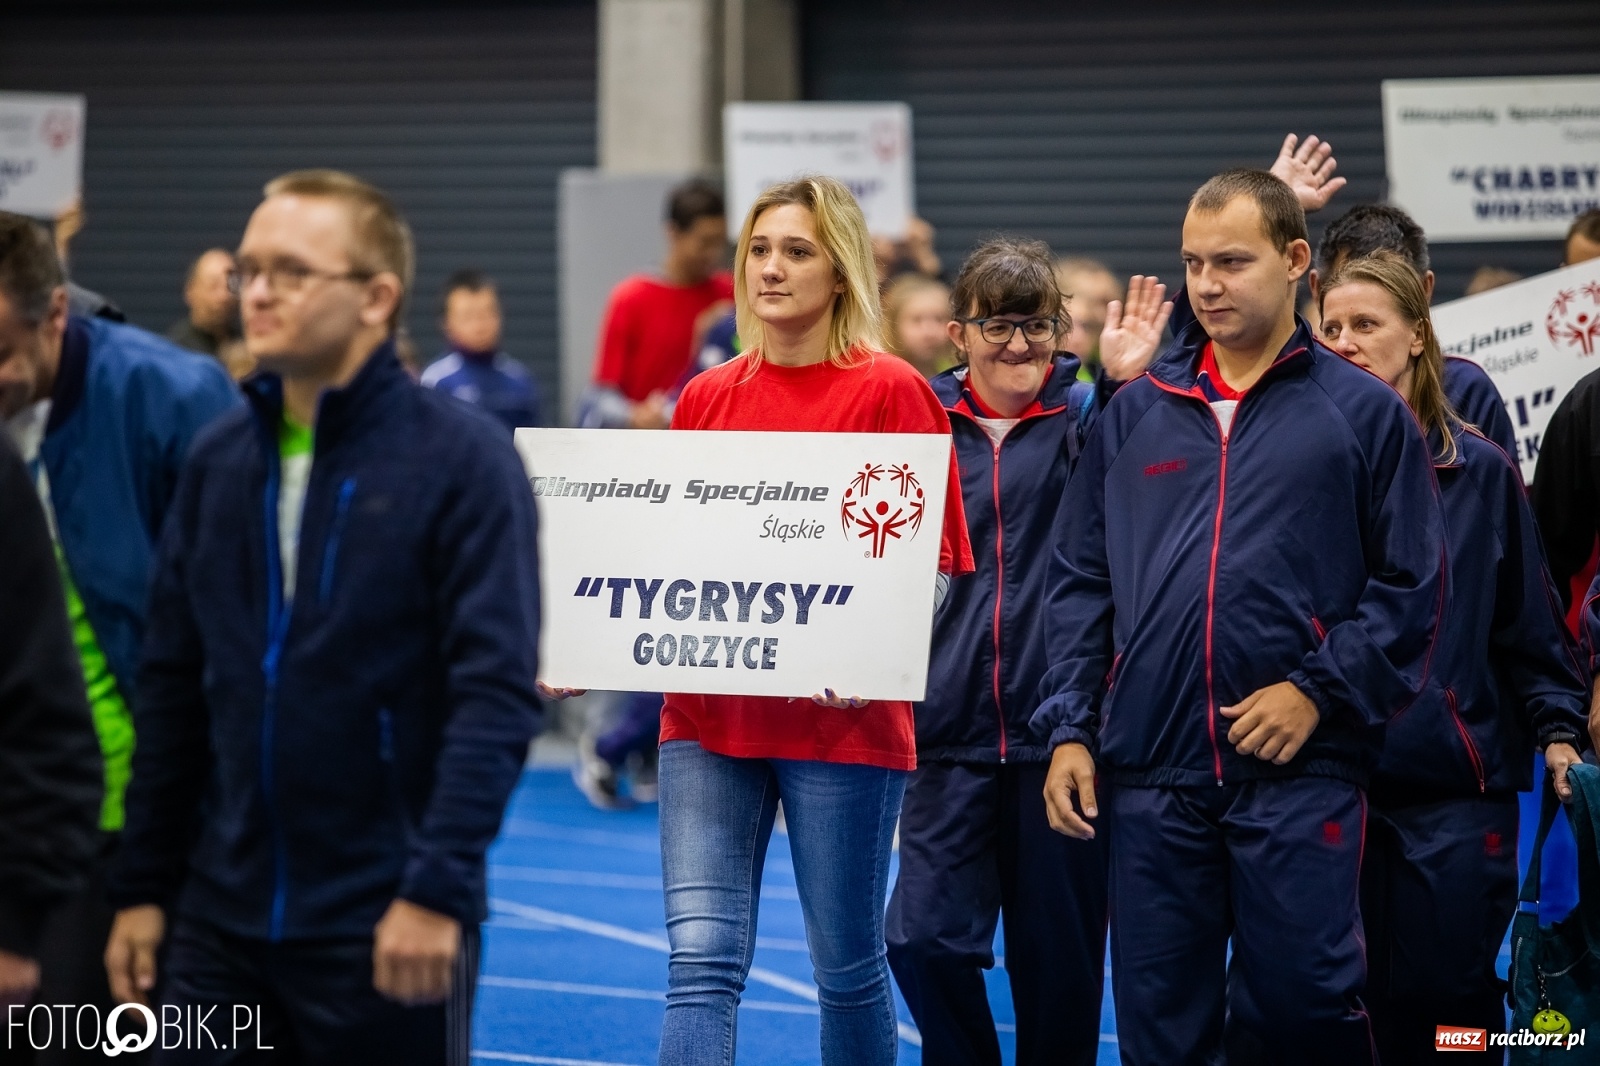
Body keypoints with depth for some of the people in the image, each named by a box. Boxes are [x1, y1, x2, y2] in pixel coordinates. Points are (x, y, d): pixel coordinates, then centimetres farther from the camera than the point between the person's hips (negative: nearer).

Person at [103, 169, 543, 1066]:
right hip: (219, 920, 5)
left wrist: (439, 887, -20)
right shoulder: (220, 460, 7)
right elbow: (174, 684, 11)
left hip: (388, 926, -4)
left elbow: (498, 690, -13)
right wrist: (143, 885, 8)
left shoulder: (462, 457, -8)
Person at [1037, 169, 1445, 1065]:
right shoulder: (1135, 413, 12)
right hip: (1151, 773, 3)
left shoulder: (1364, 412, 3)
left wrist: (1319, 690, -10)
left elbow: (1411, 584, 0)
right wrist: (1070, 726, 3)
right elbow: (1082, 581, 13)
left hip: (1303, 775, -3)